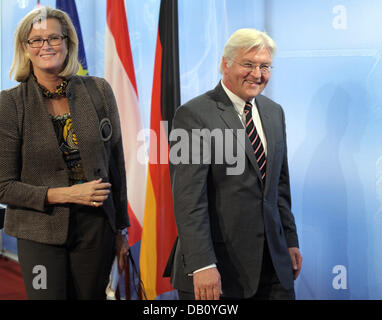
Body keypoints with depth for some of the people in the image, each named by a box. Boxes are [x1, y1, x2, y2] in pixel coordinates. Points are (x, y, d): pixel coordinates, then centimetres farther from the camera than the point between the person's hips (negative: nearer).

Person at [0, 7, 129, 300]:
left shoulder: (98, 91, 0)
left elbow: (115, 163, 7)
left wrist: (120, 228, 9)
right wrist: (65, 194, -15)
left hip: (96, 229, 2)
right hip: (41, 232, -2)